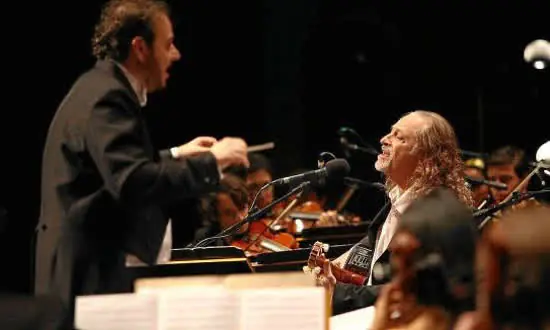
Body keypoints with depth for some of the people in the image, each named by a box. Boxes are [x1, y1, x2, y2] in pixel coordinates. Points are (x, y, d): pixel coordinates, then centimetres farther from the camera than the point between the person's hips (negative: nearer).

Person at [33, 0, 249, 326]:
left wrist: (174, 155, 22)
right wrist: (211, 161, -23)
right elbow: (133, 184, -30)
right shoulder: (106, 97, -18)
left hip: (99, 271, 11)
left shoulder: (101, 88, 15)